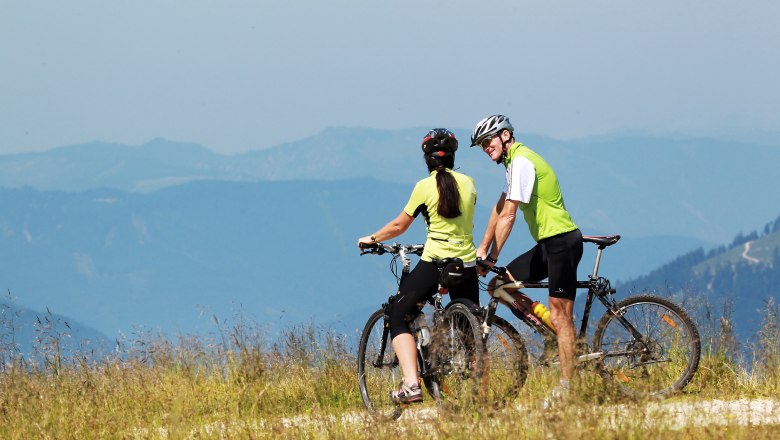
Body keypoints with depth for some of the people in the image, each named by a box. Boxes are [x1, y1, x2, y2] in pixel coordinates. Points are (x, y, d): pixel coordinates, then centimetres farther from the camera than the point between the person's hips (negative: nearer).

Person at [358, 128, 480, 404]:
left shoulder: (425, 187, -4)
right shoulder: (468, 183, 7)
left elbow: (399, 226, 2)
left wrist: (371, 239, 19)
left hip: (435, 263, -4)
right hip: (467, 265, 4)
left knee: (398, 317, 6)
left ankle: (411, 384, -11)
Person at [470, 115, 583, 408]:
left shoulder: (521, 162, -15)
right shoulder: (515, 162, 17)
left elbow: (508, 215, -19)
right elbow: (499, 209, 22)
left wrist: (492, 257, -17)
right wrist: (483, 248, 20)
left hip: (562, 240, -10)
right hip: (548, 243, 10)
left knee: (559, 314, -9)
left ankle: (567, 385, -8)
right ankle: (563, 338, 8)